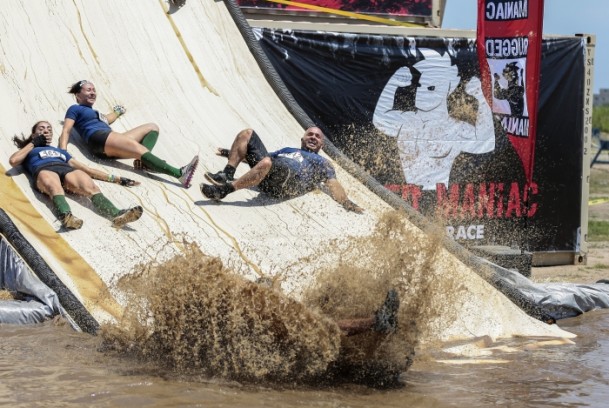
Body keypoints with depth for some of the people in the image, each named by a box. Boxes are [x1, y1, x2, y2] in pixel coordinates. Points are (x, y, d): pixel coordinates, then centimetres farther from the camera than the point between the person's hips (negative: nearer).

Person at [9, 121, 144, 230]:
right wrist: (33, 143, 26)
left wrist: (115, 178, 25)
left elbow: (87, 169, 35)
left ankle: (116, 215, -63)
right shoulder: (29, 151, 37)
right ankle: (66, 216, -75)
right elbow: (13, 160, 14)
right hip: (44, 170, -3)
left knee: (90, 187, -34)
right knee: (55, 187, -42)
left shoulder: (60, 151, 44)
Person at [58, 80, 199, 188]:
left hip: (113, 148, 9)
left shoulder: (95, 112, 37)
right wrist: (63, 152, -14)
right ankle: (180, 173, -44)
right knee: (139, 149, -28)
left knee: (153, 127, 4)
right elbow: (66, 131, 3)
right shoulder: (75, 109, 15)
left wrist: (118, 111, 67)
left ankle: (143, 162, -27)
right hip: (99, 140, -9)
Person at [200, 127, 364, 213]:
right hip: (265, 176, 6)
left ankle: (223, 190, -42)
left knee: (267, 163, -40)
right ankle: (227, 175, -22)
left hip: (288, 181, -6)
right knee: (247, 133, -3)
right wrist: (235, 153, 32)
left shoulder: (322, 163, 28)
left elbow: (333, 184, 12)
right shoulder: (287, 150, 44)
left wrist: (346, 202, -8)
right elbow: (264, 157, 39)